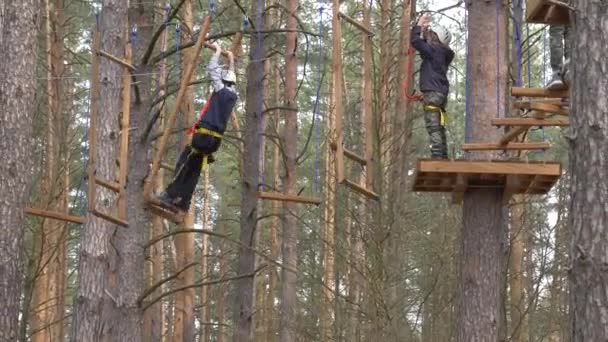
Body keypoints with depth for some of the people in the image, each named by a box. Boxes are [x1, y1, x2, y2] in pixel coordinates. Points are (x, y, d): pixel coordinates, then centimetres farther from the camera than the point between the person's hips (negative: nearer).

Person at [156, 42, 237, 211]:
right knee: (194, 169, 8)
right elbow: (231, 79, 35)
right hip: (216, 138, 7)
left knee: (183, 164, -5)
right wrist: (231, 61, 45)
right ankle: (183, 201, 3)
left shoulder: (221, 91, -4)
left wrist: (218, 51, 12)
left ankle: (171, 195, -11)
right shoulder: (232, 95, 15)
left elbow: (212, 70, -2)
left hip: (204, 135, -7)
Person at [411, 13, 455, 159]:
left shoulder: (434, 50, -9)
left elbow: (415, 41, -14)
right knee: (439, 128, 13)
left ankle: (437, 156, -21)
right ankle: (443, 157, 14)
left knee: (433, 127, -14)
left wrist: (419, 24, -1)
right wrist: (424, 32, 25)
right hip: (441, 93, 10)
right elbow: (423, 46, 34)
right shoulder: (441, 53, 18)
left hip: (432, 93, -10)